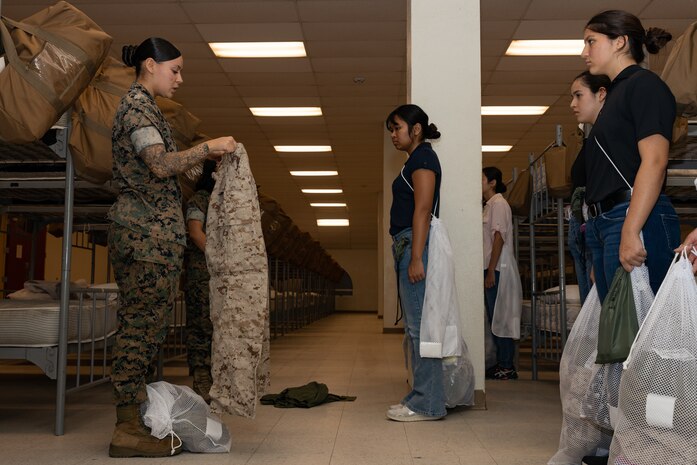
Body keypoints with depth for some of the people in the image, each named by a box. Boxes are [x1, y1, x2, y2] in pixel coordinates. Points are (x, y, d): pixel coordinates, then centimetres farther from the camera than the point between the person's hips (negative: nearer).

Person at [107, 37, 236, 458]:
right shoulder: (138, 107, -7)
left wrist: (202, 159, 14)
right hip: (149, 232, -10)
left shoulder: (142, 107, 23)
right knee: (142, 325, -8)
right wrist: (209, 148, -10)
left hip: (148, 232, 10)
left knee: (142, 326, 9)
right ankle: (130, 430, -3)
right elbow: (161, 165, -19)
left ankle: (133, 422, 14)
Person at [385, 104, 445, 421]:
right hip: (407, 246, 10)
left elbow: (422, 210, -15)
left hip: (415, 243, -10)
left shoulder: (423, 158, -5)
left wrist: (416, 257, -21)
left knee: (419, 324, -10)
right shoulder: (415, 160, 23)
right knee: (415, 326, 10)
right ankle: (423, 397, 15)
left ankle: (427, 404, -6)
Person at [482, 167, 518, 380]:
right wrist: (487, 271, 14)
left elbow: (499, 237, -15)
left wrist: (491, 271, -19)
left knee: (499, 317, -6)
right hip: (490, 269, 9)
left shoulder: (499, 203, -8)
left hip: (497, 269, -9)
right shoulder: (489, 205, 18)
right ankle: (501, 363, 17)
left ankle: (506, 367, 0)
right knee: (494, 317, 11)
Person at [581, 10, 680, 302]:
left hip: (637, 218, -9)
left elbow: (654, 161, -15)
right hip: (603, 223, 9)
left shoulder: (644, 84, -2)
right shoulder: (617, 94, 25)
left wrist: (630, 230, -23)